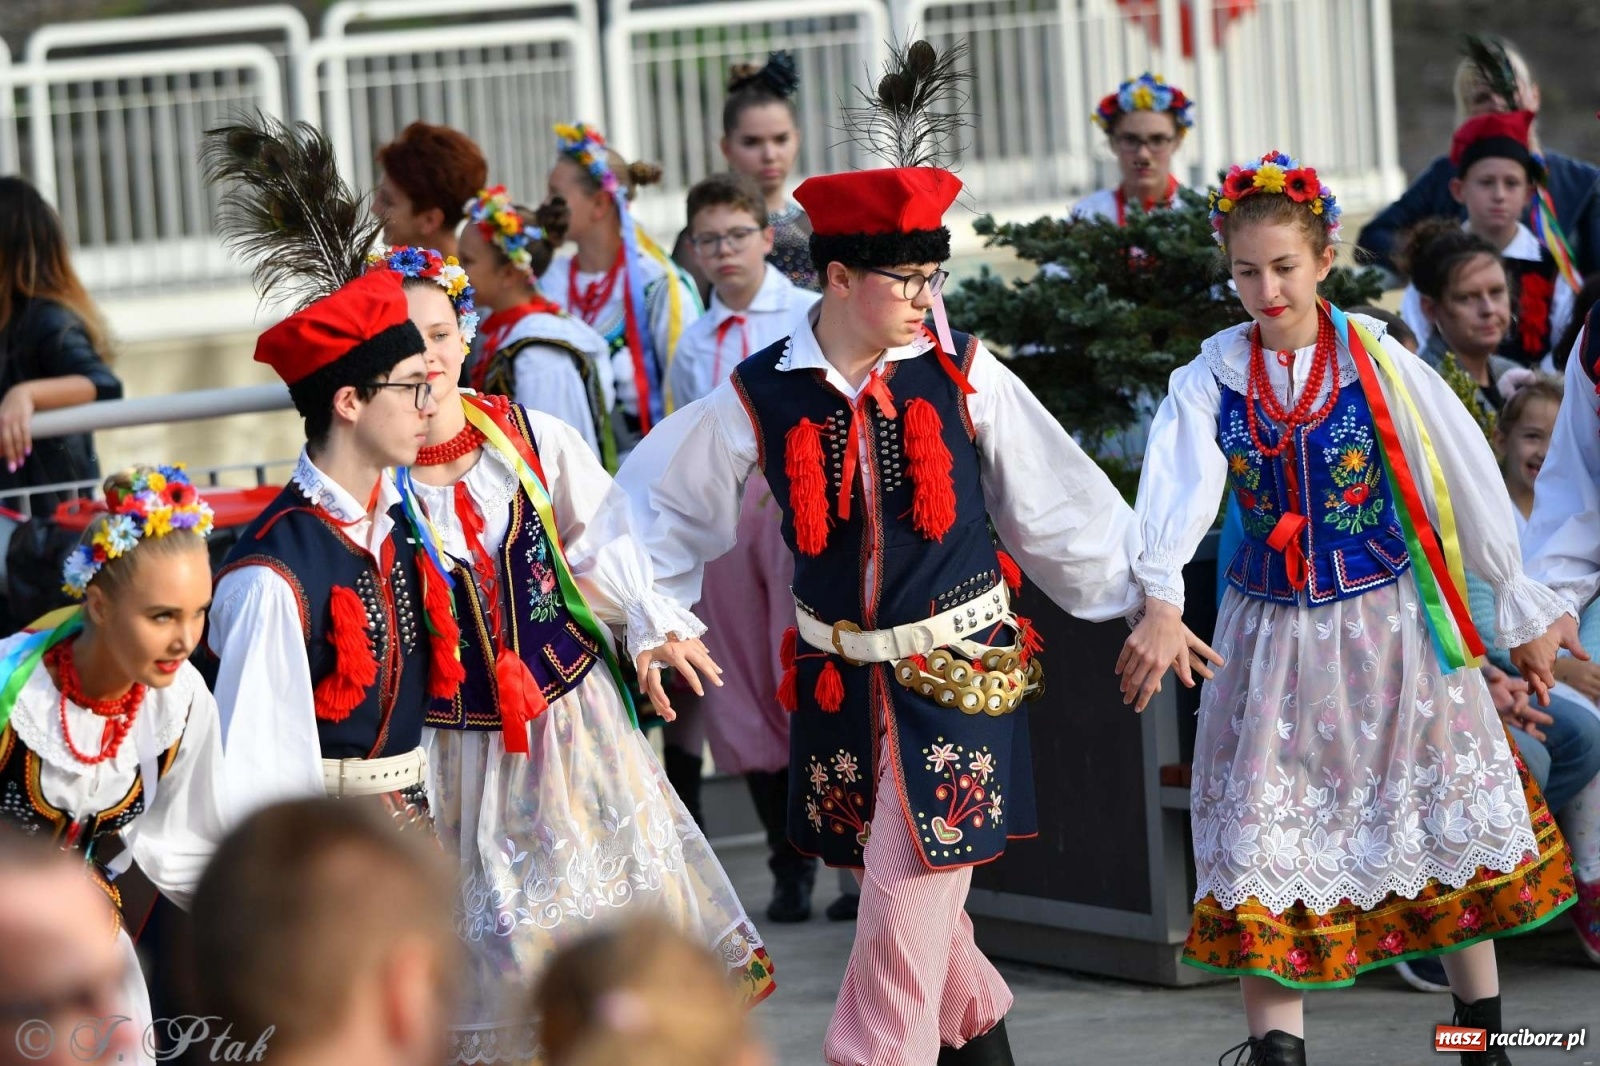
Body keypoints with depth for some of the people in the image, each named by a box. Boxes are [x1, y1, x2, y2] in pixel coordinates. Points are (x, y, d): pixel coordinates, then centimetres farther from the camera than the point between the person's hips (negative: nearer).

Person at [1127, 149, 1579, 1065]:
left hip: (1392, 627, -1)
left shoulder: (1379, 363, -6)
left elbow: (1469, 482, 0)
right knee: (1270, 849, -2)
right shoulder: (1213, 379, -5)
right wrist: (1163, 601, -41)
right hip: (1273, 637, 1)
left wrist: (1521, 607, 5)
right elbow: (1181, 486, -22)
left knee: (1451, 827, 7)